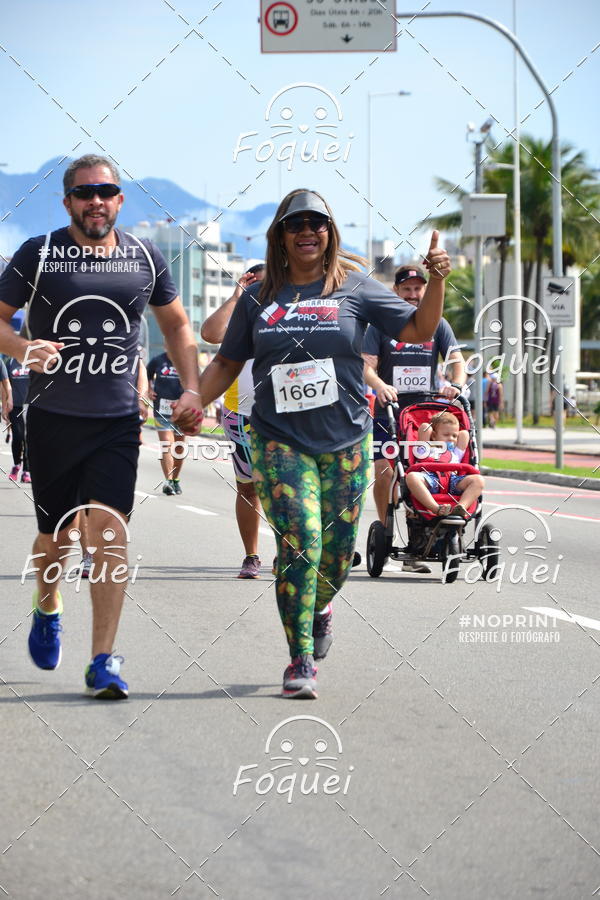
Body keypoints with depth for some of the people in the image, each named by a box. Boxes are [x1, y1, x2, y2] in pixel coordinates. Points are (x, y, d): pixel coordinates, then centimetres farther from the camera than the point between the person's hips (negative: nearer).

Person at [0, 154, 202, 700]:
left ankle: (104, 660, -10)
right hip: (52, 417, 0)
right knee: (56, 536, 10)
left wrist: (192, 389, 6)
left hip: (118, 420, 0)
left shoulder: (145, 258, 4)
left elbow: (176, 325, 18)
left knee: (110, 530, -13)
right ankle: (48, 609, 43)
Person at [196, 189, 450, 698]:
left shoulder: (355, 289, 6)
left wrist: (437, 280, -12)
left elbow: (418, 330, 3)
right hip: (280, 440, -1)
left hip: (345, 440, 1)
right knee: (299, 542, -16)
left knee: (337, 551, 5)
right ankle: (301, 661, -10)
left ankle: (320, 605, 41)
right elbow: (227, 364, 14)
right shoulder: (259, 298, 8)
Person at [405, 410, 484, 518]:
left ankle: (462, 507, -49)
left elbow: (464, 434, 39)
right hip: (430, 477, -3)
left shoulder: (456, 452, 41)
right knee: (411, 477, -37)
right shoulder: (429, 449, 32)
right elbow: (424, 428, 26)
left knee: (478, 480, -24)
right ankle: (436, 508, -54)